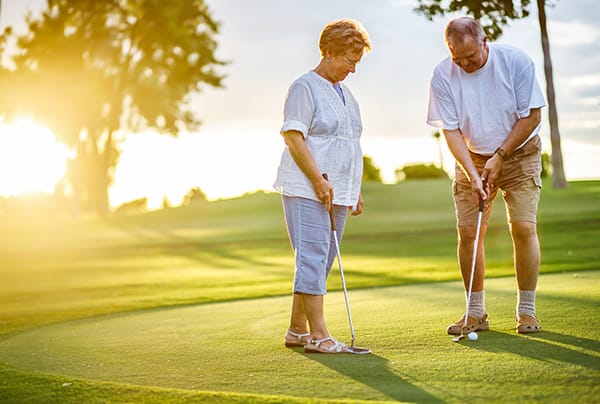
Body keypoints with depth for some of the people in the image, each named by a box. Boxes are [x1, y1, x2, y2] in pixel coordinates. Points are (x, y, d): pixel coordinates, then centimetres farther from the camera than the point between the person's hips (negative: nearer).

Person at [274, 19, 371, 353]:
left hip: (338, 193, 9)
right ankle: (318, 335, -11)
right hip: (306, 191, -8)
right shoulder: (305, 87, -6)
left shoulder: (346, 94, 21)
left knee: (321, 263, 9)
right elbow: (293, 137, -14)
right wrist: (318, 180, -19)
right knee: (313, 257, -11)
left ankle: (297, 330, 17)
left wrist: (356, 190, 22)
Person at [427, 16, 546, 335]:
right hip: (473, 160, 2)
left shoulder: (515, 61, -16)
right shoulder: (443, 75, -13)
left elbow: (532, 115, -11)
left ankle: (526, 311, 2)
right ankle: (476, 313, 7)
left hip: (519, 155, -1)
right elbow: (450, 130, -12)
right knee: (467, 232, -5)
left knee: (524, 227, -11)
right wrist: (473, 174, -21)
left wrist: (499, 156, -14)